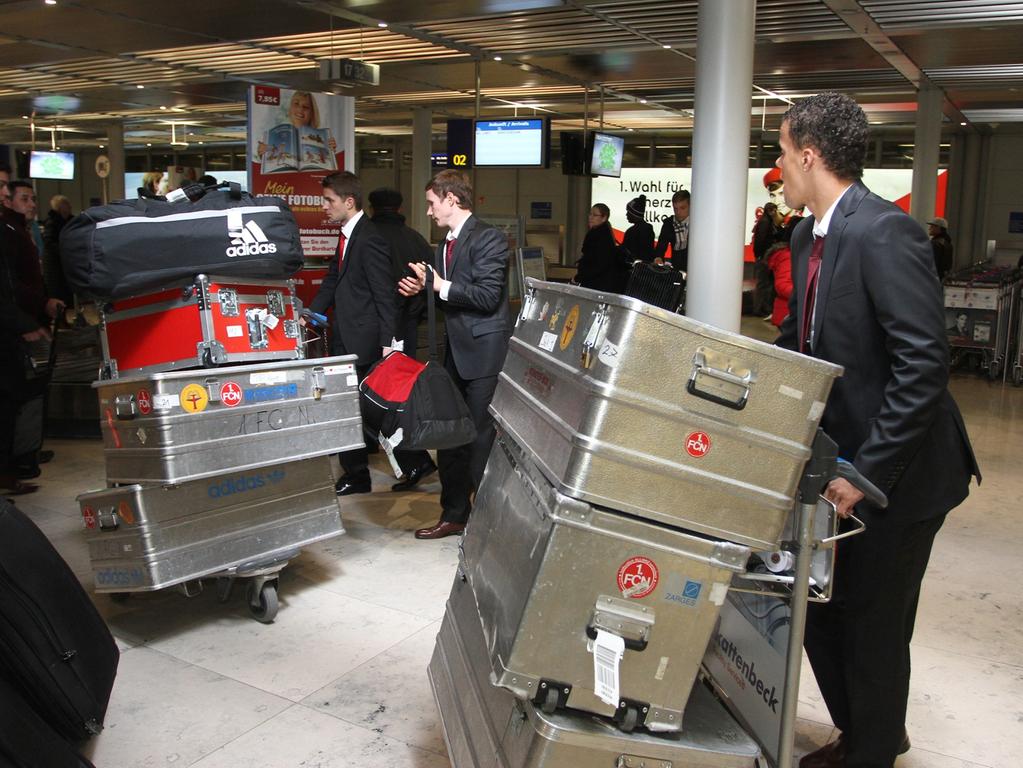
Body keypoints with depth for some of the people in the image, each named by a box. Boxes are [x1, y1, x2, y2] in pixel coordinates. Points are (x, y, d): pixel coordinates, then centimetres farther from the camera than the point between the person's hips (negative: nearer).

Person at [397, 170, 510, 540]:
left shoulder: (488, 238, -10)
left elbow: (488, 296, -19)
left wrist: (441, 286, -14)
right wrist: (423, 288, 5)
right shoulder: (445, 245, 17)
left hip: (483, 352, -9)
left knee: (480, 437, -4)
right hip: (455, 351, 9)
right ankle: (453, 514, 25)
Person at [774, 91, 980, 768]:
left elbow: (924, 366, -26)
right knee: (819, 611, 19)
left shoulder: (884, 234, -22)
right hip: (837, 457, 9)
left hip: (895, 473, -8)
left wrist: (867, 472, -25)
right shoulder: (808, 236, 6)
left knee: (874, 627, 9)